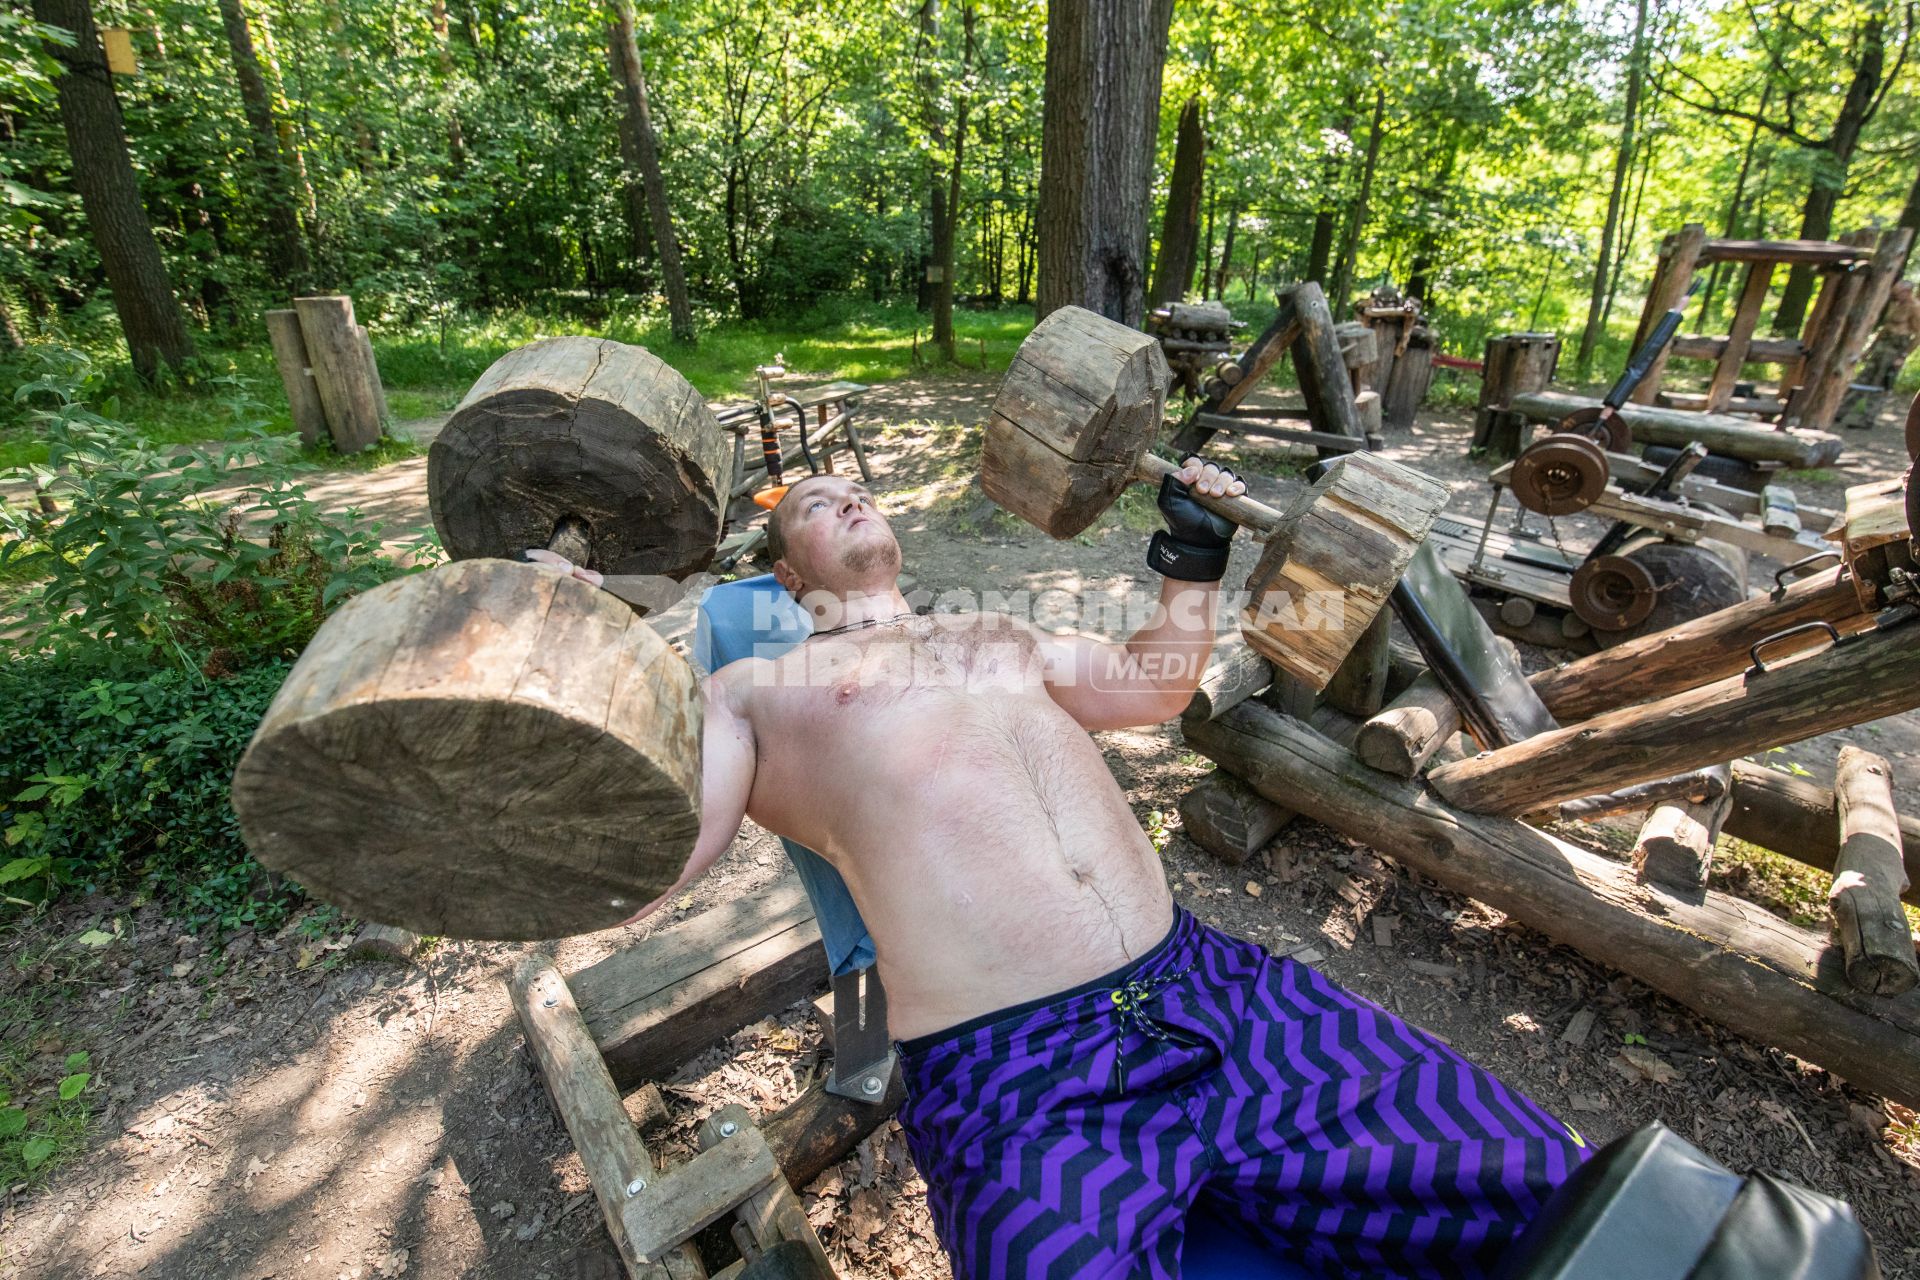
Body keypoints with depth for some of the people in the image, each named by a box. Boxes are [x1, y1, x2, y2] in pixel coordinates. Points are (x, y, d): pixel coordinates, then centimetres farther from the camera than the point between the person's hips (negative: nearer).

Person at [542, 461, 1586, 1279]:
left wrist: (1193, 562, 29)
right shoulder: (752, 691, 9)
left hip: (1210, 991, 6)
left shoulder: (993, 634, 25)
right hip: (1015, 1089, -4)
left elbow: (1153, 687, 35)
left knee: (1544, 1192, -2)